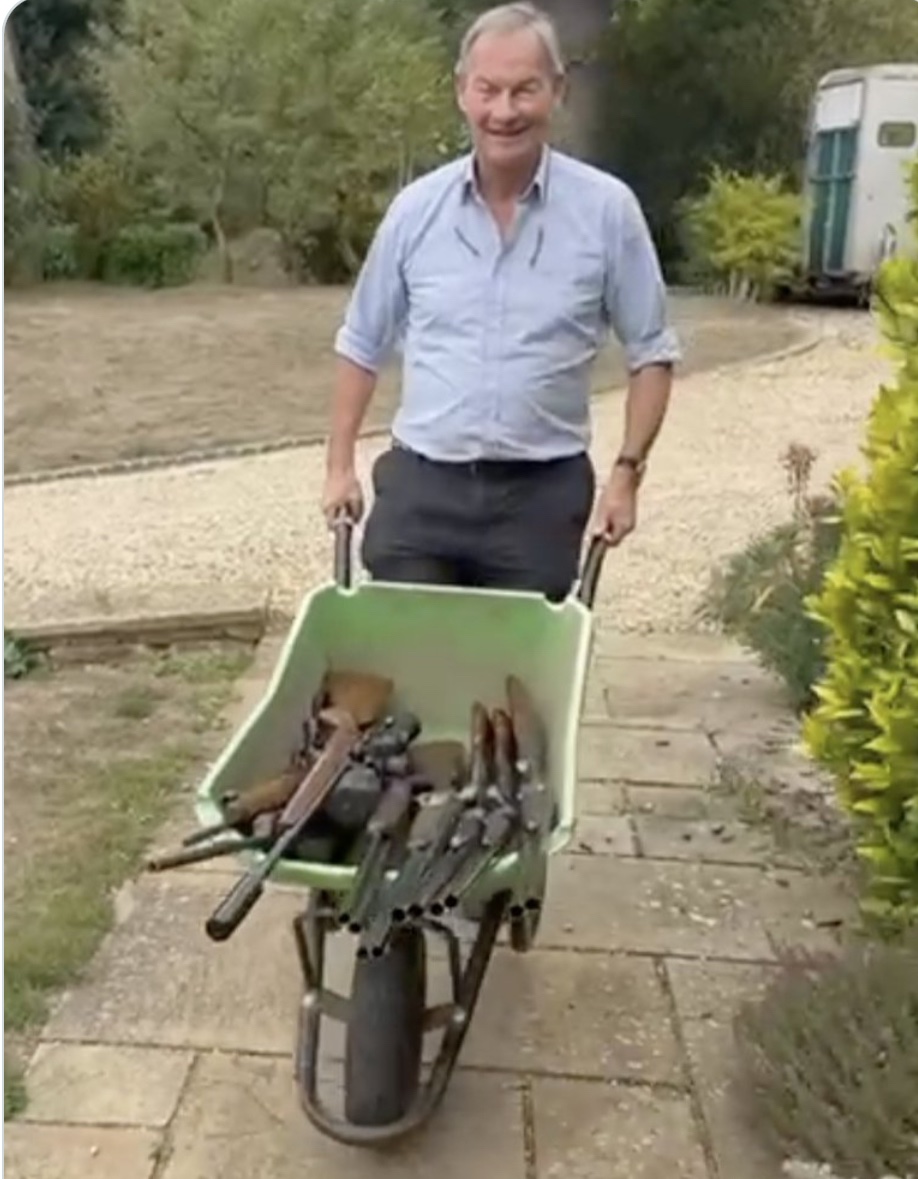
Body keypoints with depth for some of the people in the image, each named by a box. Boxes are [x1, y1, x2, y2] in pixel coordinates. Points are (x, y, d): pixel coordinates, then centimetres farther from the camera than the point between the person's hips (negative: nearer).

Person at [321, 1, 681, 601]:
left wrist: (627, 470, -6)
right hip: (420, 485, 1)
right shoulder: (416, 209, 0)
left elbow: (651, 351, 2)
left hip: (542, 492, -1)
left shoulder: (607, 209, -5)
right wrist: (341, 465, 7)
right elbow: (363, 346, 10)